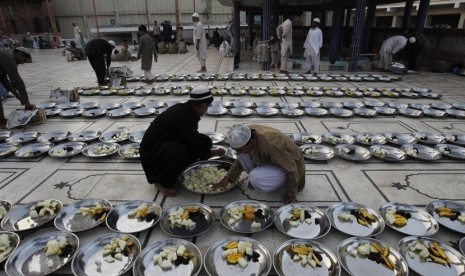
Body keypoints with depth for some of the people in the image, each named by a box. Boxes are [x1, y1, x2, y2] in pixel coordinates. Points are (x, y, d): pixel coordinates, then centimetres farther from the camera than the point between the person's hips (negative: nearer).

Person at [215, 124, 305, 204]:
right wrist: (228, 178, -4)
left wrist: (291, 194, -14)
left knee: (256, 179, -31)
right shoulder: (247, 133, -16)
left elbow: (292, 169, -26)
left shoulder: (271, 144, -39)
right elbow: (241, 159, 3)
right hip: (269, 161, 7)